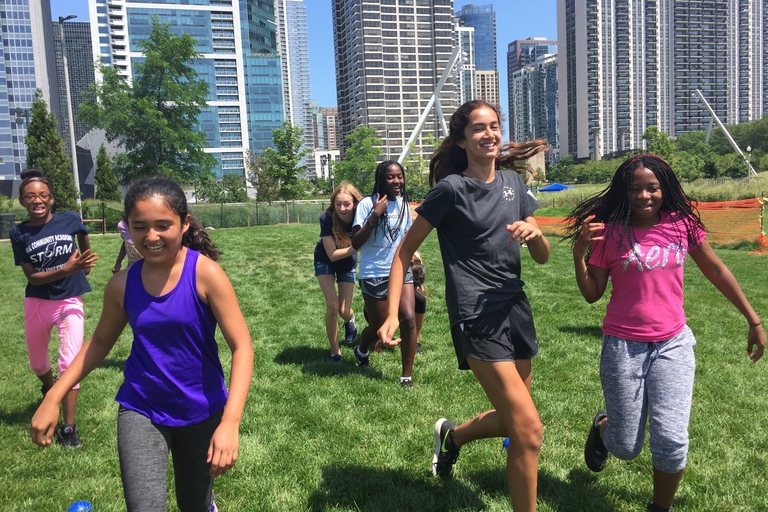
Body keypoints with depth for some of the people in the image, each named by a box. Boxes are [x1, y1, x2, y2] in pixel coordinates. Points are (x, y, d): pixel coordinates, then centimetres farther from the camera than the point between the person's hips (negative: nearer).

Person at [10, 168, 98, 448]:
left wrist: (85, 263, 24)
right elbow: (32, 277, -14)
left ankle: (69, 428, -2)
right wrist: (66, 269, -29)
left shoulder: (70, 219, -10)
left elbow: (84, 238, 14)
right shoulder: (19, 233, -10)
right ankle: (50, 390, 54)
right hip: (37, 303, 2)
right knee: (38, 364, 20)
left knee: (70, 362, -12)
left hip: (70, 301, -2)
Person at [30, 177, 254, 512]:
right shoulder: (122, 284, -7)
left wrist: (230, 422, -28)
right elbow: (100, 342, 10)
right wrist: (52, 399, 5)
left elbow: (241, 346, -20)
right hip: (141, 410, 2)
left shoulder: (205, 273, -19)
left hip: (201, 411, -1)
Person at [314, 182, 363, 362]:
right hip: (325, 261, -1)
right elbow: (332, 255, -32)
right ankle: (334, 350, 7)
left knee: (344, 311, 0)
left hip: (348, 263, 1)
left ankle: (350, 319, 40)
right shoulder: (327, 218, -33)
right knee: (332, 306, -15)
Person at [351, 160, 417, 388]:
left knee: (408, 319, -13)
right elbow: (355, 243, -18)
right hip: (374, 275, -4)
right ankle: (361, 351, 43)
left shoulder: (404, 204, 5)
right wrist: (375, 215, -25)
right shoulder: (367, 204, -12)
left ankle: (407, 376, 1)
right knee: (378, 326, 8)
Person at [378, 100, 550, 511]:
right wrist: (392, 314, -13)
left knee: (511, 419, 18)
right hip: (476, 317, -7)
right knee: (528, 431, -9)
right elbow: (405, 251, -5)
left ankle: (453, 434, 45)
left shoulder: (513, 183, 9)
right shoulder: (451, 188, -8)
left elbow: (542, 257, 9)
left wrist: (535, 233, -14)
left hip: (516, 309, 7)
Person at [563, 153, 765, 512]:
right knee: (625, 448, 6)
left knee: (671, 441, -7)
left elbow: (716, 271, 11)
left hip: (673, 344, 2)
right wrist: (579, 254, -20)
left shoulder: (682, 224, -2)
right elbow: (592, 294, -4)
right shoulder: (610, 232, -9)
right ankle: (603, 426, 44)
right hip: (623, 347, -2)